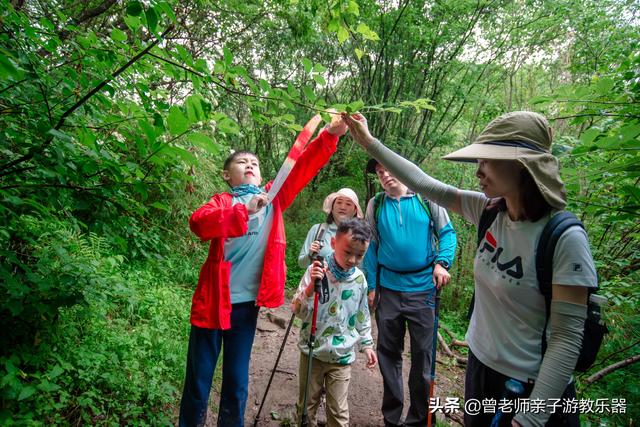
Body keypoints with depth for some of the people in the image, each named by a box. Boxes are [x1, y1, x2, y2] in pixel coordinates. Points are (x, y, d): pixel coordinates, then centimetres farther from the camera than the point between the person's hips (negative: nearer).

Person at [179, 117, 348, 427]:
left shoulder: (273, 197, 10)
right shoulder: (221, 201, 3)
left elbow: (303, 168, 1)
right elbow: (198, 223, -18)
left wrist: (330, 135, -10)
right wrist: (244, 211, -27)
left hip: (248, 302, 2)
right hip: (213, 299, -2)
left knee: (237, 381, 14)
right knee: (199, 379, 9)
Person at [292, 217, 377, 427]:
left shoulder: (359, 279, -3)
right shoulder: (316, 271, -13)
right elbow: (298, 311, -16)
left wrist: (367, 344, 12)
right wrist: (310, 287, -31)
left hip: (342, 356, 1)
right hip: (312, 352, -1)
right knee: (307, 405, 14)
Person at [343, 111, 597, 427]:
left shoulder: (565, 238, -23)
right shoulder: (488, 211, -7)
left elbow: (567, 337, -21)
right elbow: (422, 182, -3)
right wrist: (369, 142, -1)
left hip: (531, 387, -6)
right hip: (480, 366, 6)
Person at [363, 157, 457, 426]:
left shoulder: (427, 198, -2)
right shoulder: (375, 205, 4)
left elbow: (447, 232, 1)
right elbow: (371, 247, 6)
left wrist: (442, 262, -16)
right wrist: (371, 285, 3)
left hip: (423, 287, -2)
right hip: (388, 289, 2)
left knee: (422, 353, 7)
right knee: (388, 353, 11)